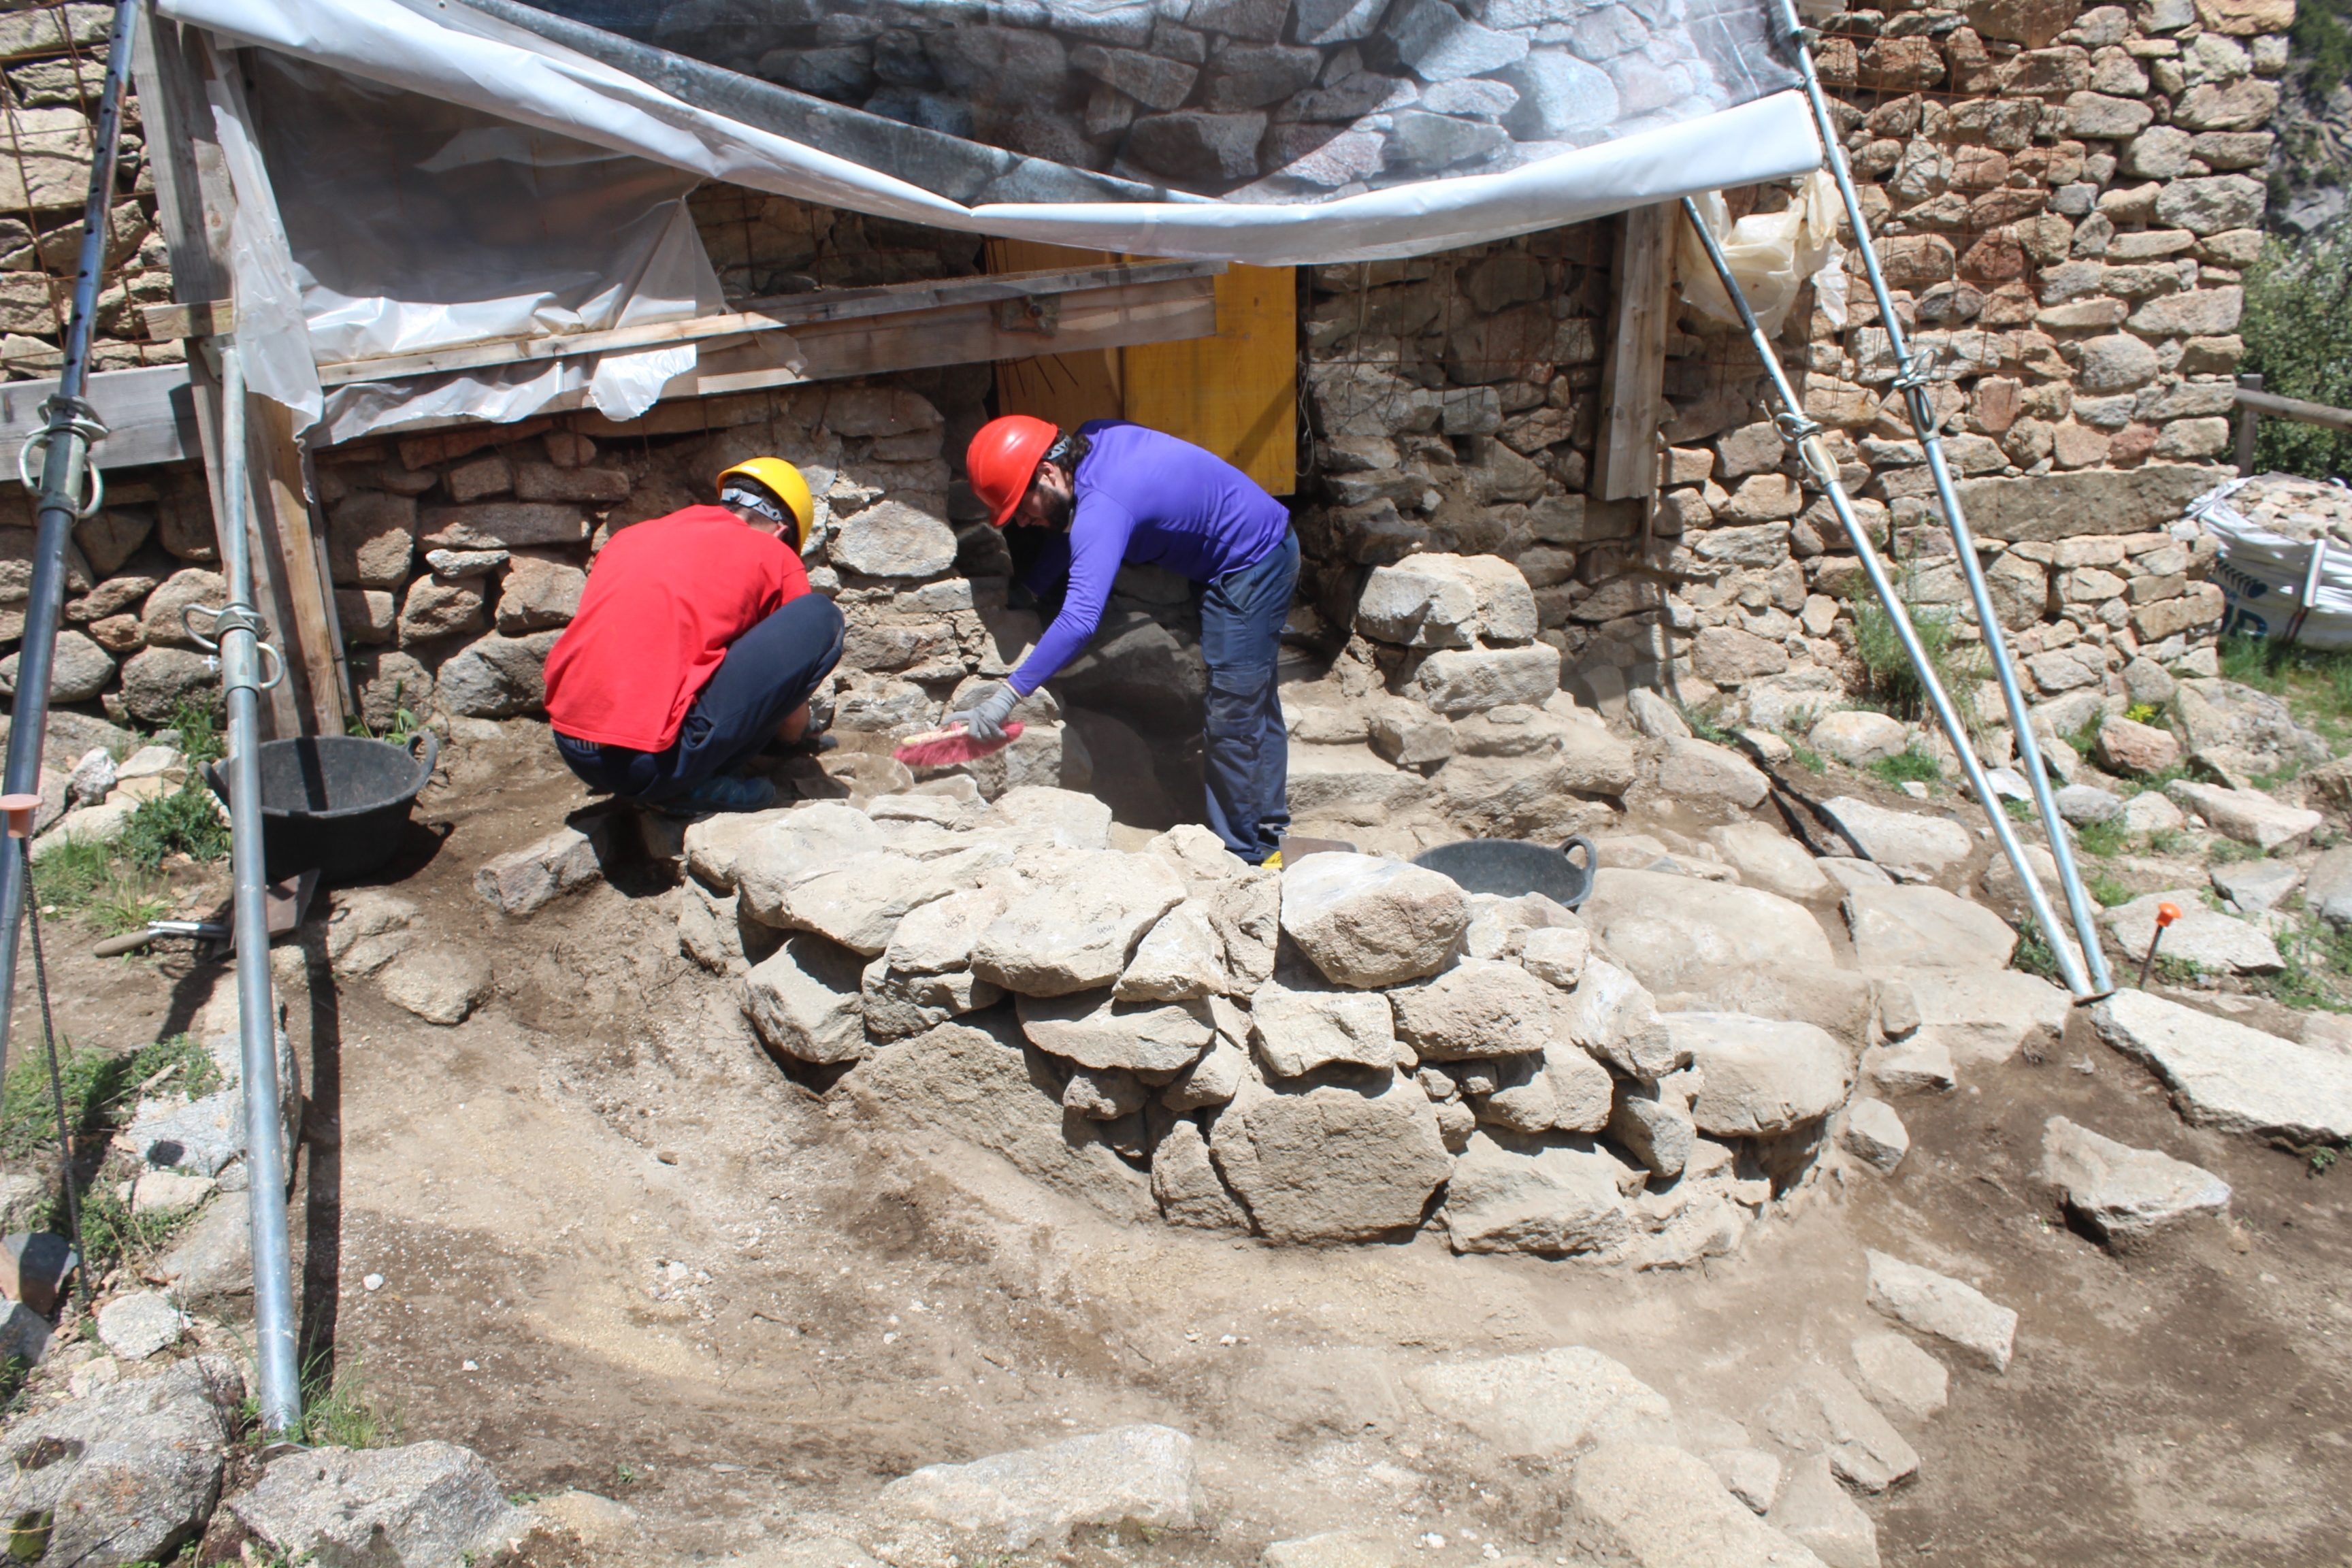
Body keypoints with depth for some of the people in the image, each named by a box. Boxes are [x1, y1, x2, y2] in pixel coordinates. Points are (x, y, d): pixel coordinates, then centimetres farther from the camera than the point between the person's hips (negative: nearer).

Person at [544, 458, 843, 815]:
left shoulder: (630, 536, 22)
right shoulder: (776, 558, 7)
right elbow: (792, 726, 13)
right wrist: (790, 740, 38)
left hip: (573, 752, 7)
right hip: (657, 761, -7)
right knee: (821, 617, 2)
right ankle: (697, 782, -2)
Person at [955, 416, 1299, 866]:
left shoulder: (1103, 506, -31)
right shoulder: (1094, 439, -4)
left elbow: (1079, 619, -41)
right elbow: (1070, 528, 14)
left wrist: (1009, 693, -41)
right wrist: (1025, 590, 7)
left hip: (1249, 566, -10)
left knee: (1233, 719, -5)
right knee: (1254, 703, 18)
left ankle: (1246, 855, 5)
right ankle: (1268, 831, 30)